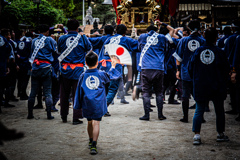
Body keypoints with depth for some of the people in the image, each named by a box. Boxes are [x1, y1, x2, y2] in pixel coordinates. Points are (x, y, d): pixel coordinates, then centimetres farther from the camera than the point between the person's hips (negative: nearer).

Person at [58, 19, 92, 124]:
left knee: (64, 94, 14)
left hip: (65, 70, 2)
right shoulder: (82, 38, -5)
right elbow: (89, 49, 9)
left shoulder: (62, 39, -2)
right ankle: (76, 118, 3)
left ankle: (64, 117, 23)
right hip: (78, 70, -2)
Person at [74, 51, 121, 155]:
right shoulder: (101, 74, -3)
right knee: (96, 123, -7)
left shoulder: (83, 76, 2)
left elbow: (79, 91, 7)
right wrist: (113, 66, 33)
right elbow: (111, 76, 16)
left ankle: (91, 141, 38)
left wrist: (78, 105, 15)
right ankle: (93, 145, -18)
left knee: (90, 122, 20)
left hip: (87, 104, 3)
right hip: (98, 104, -3)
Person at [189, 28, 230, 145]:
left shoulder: (198, 51, -2)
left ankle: (196, 135, -6)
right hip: (217, 87, -1)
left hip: (200, 86, 1)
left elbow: (190, 68, 4)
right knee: (219, 110, 13)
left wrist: (195, 80, 18)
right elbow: (226, 69, -2)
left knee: (199, 110, 5)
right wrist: (223, 81, 16)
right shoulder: (218, 52, -8)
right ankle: (221, 134, 22)